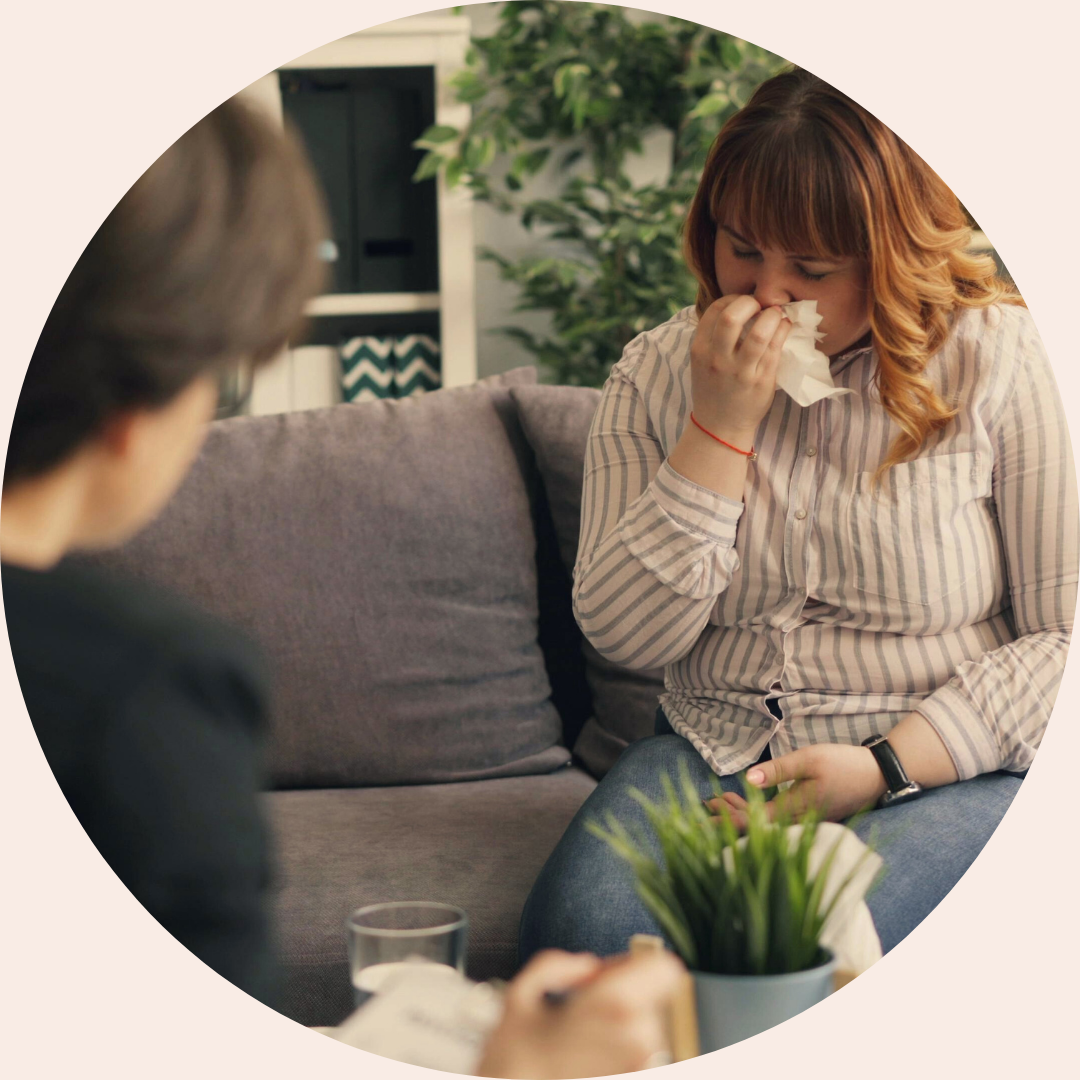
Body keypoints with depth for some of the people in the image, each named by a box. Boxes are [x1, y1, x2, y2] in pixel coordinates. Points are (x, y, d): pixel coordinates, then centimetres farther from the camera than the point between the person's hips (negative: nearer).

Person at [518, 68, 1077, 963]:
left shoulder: (1000, 361, -3)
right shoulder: (656, 374, 6)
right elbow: (623, 635, -2)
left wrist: (885, 768, -16)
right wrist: (723, 426, -11)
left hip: (946, 770, -2)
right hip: (716, 751, 3)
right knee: (581, 929, -28)